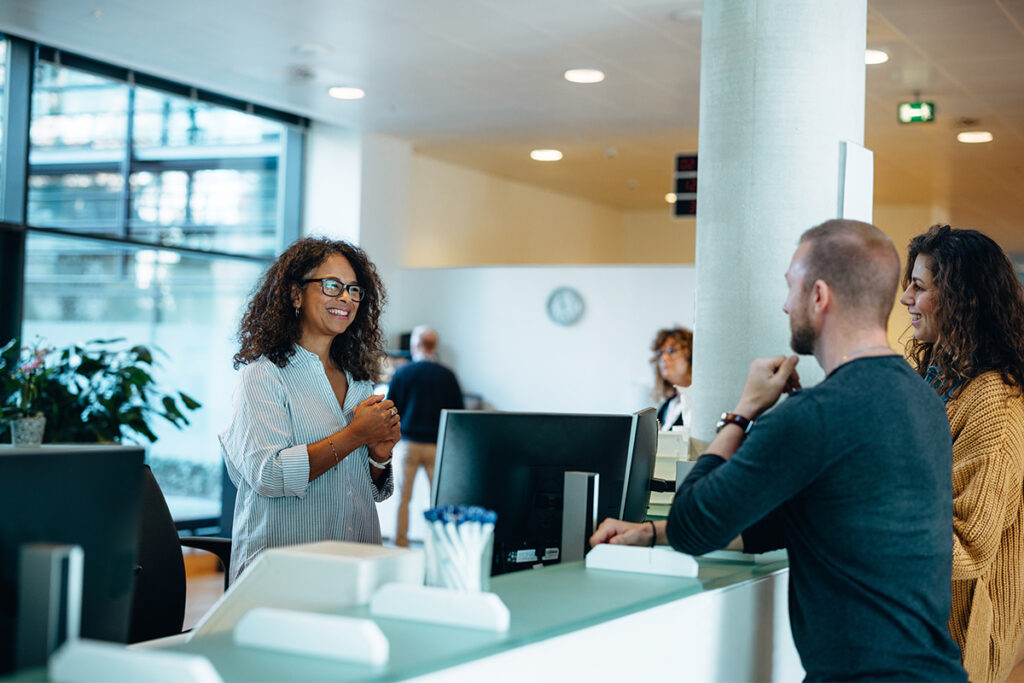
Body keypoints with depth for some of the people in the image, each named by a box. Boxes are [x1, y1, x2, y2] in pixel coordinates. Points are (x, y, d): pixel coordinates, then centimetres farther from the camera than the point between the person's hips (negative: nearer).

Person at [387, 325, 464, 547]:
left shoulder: (402, 373, -1)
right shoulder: (447, 376, 0)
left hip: (408, 443, 0)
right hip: (437, 445, 0)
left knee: (403, 497, 6)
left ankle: (400, 545, 5)